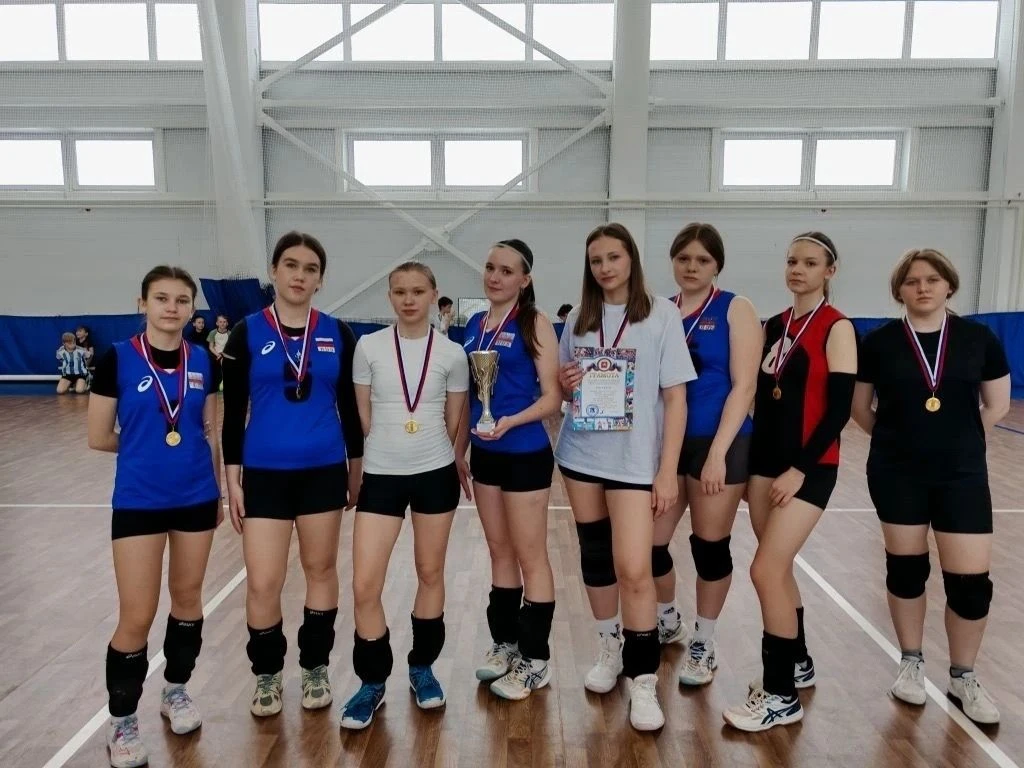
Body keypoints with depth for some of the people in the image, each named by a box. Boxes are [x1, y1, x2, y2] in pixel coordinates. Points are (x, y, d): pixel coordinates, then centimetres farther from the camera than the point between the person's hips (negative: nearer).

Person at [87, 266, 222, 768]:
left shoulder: (203, 361, 1)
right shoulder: (117, 360, -9)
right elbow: (99, 438, -5)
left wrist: (218, 490, 11)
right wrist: (146, 444, 6)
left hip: (196, 498, 3)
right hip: (138, 501, -3)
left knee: (188, 598, 15)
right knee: (136, 617, 0)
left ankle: (176, 690, 37)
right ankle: (121, 721, 21)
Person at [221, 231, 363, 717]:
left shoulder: (338, 334, 2)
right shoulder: (246, 334, -2)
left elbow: (350, 408, 7)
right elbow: (233, 412, 0)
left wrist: (356, 470, 8)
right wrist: (232, 478, -3)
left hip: (324, 471, 1)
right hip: (265, 474, -1)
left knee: (320, 569, 12)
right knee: (262, 584, -1)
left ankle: (315, 668, 30)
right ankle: (267, 674, 24)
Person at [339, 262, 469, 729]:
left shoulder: (451, 353, -2)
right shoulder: (369, 347, -3)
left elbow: (454, 421, 6)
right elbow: (363, 416, 3)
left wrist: (431, 452, 9)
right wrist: (389, 445, 6)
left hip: (436, 475, 1)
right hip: (381, 476, 0)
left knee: (430, 574, 13)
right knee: (364, 586, -3)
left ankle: (422, 667, 34)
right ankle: (372, 682, 18)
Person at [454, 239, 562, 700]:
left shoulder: (535, 324, -10)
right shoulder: (475, 325, 9)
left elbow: (552, 397, -13)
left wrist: (510, 421, -28)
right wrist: (459, 449, 14)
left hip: (525, 456, -7)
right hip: (485, 456, 7)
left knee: (530, 556, 4)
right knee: (499, 552, 17)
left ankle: (535, 660, 17)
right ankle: (505, 643, 32)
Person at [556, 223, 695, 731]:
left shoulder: (661, 314, -5)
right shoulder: (579, 318, 8)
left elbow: (675, 398, -6)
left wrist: (667, 470, -12)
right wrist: (566, 382, -7)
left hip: (634, 461, -4)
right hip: (580, 455, 4)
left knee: (634, 570, -9)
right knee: (595, 558, 13)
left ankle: (643, 682, 7)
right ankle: (609, 648, 34)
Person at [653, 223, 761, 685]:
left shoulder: (735, 310, -4)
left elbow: (743, 386, -11)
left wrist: (718, 452, -17)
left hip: (717, 443, -4)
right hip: (666, 441, 4)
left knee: (710, 545, 7)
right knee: (649, 541, 6)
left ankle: (704, 644, 28)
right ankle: (667, 621, 35)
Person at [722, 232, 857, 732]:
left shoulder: (837, 328, -9)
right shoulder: (775, 325, 10)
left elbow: (839, 410, -14)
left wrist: (800, 469, -17)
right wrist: (753, 459, 11)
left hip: (809, 467, -7)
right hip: (766, 459, 7)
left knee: (765, 571, -10)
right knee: (779, 570, 15)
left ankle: (781, 696, 5)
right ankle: (797, 664, 35)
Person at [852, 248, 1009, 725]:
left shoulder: (978, 339, -2)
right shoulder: (879, 343, -5)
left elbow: (996, 405, 8)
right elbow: (860, 408, 6)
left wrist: (957, 438, 6)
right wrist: (898, 437, 8)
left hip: (962, 474, 1)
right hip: (896, 474, 0)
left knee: (971, 581, 1)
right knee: (906, 570, 11)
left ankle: (963, 678, 24)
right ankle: (911, 664, 31)